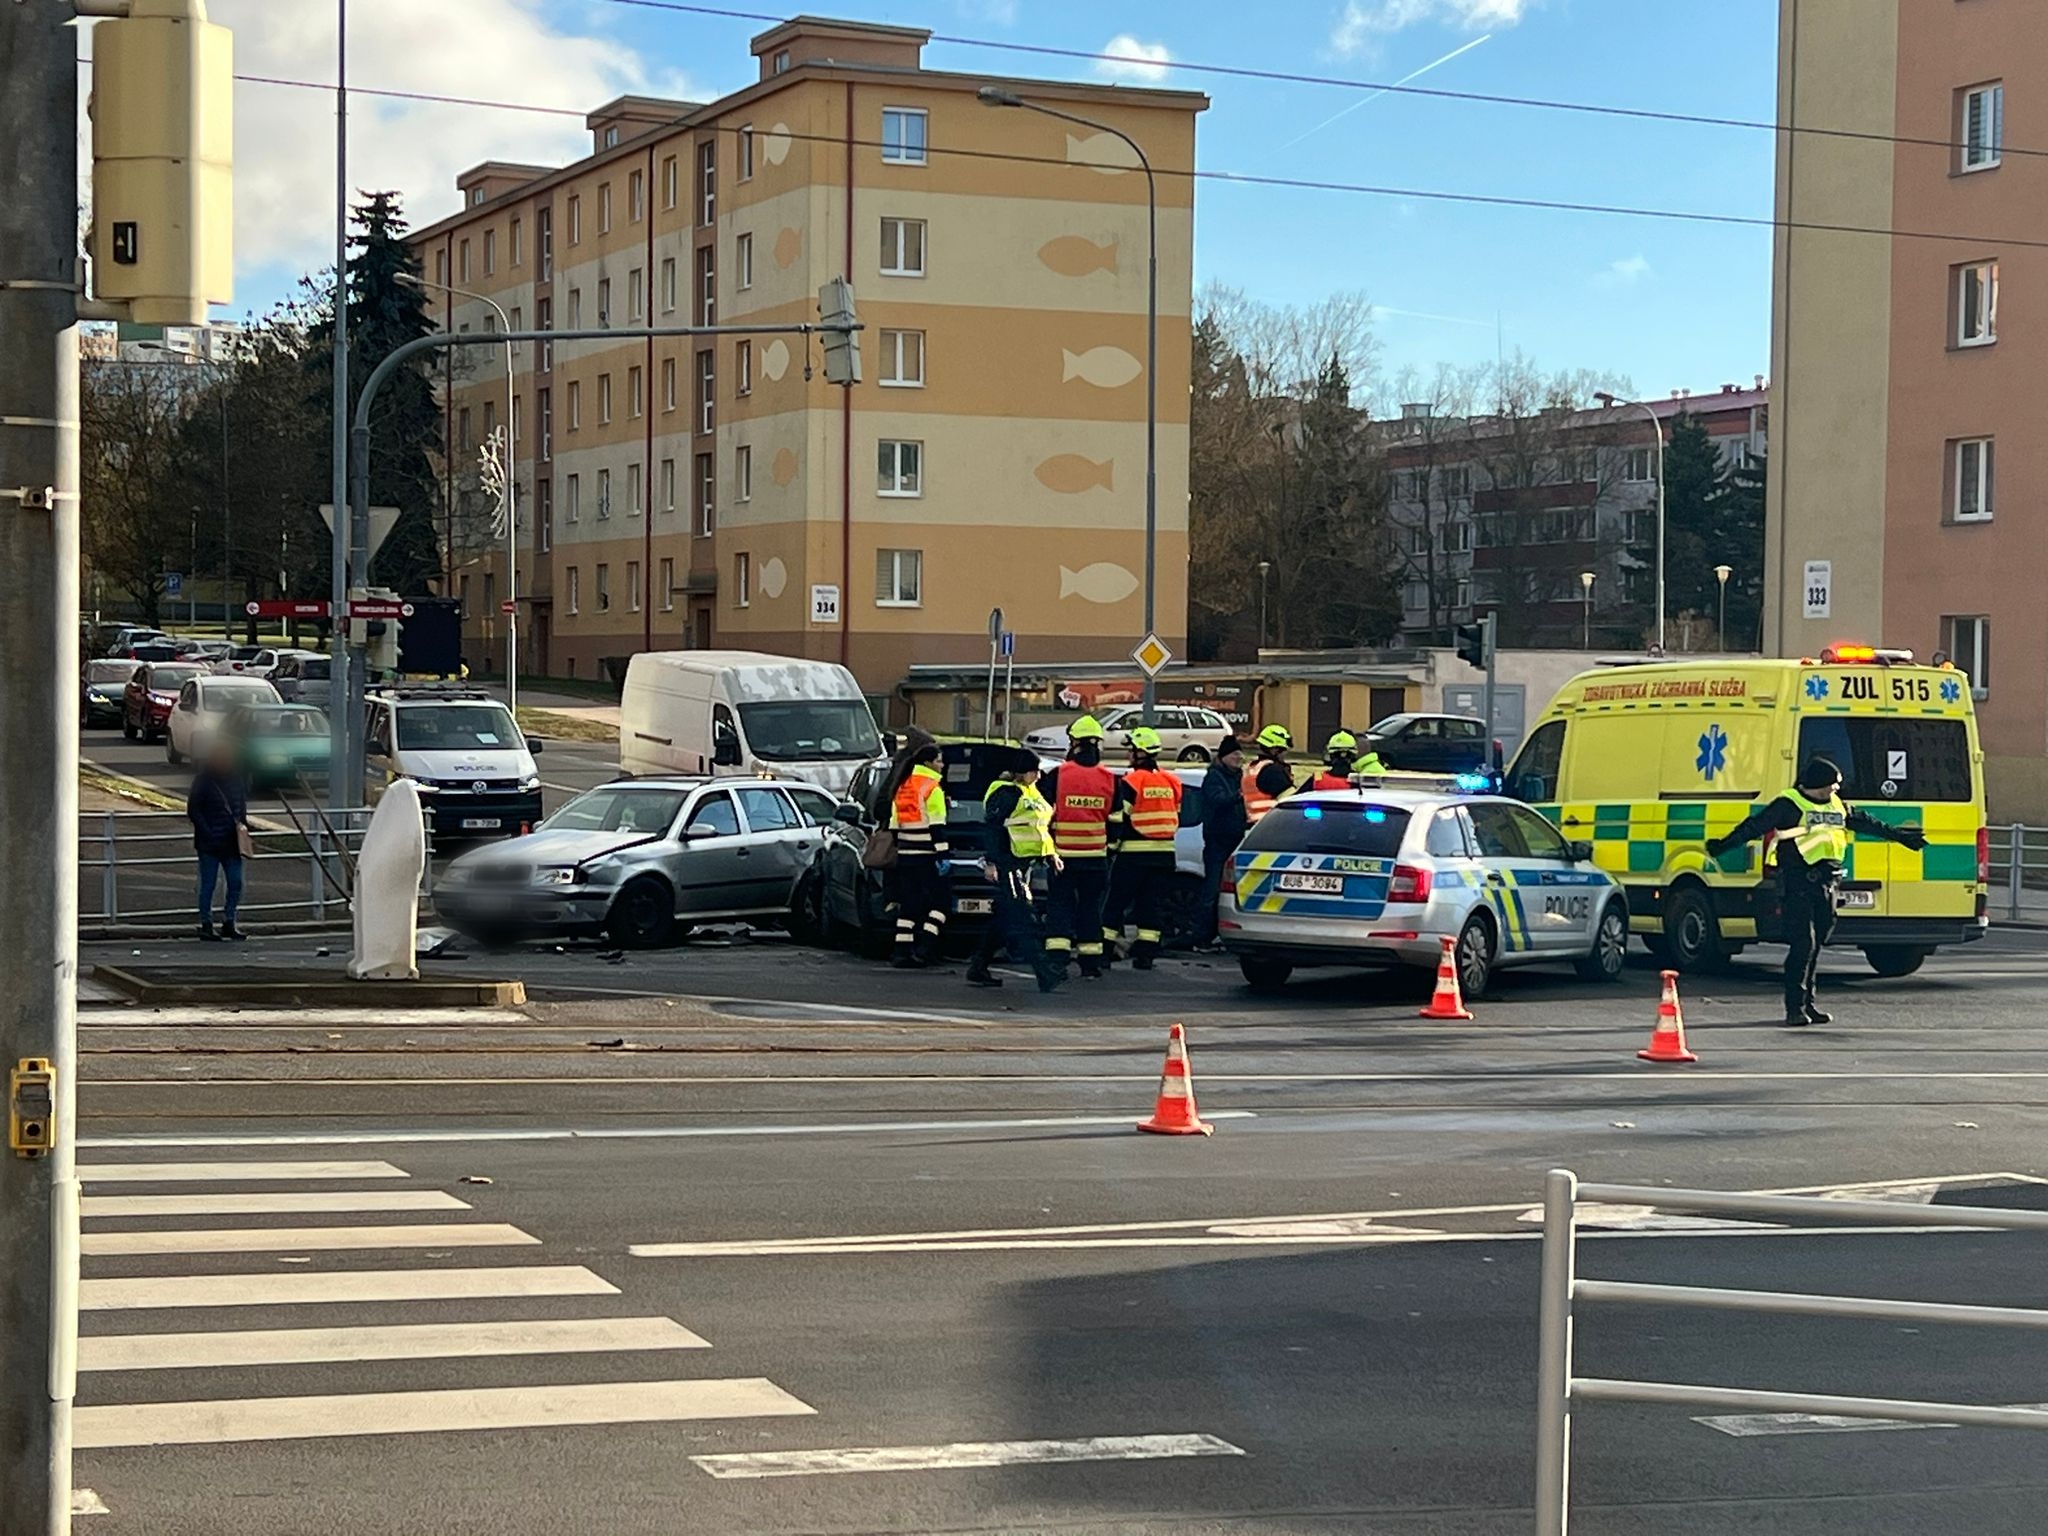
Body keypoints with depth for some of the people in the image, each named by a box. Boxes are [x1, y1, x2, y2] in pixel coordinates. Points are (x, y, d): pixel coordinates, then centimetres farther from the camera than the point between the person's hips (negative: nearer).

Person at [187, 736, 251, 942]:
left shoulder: (234, 777, 8)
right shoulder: (203, 780, -8)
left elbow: (242, 802, 19)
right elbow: (193, 810, -8)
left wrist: (242, 823, 3)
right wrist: (206, 831, -16)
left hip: (231, 841, 5)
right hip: (209, 843, -5)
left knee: (235, 883, 5)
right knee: (208, 884, 1)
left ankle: (228, 923, 16)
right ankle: (206, 925, 8)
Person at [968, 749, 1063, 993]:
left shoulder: (1030, 792, 18)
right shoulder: (1006, 793, -12)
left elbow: (1040, 827, 26)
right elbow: (991, 827, -16)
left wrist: (1049, 855, 18)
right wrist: (991, 862, -20)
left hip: (1023, 863, 10)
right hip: (1007, 864, -10)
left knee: (1005, 919, 13)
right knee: (1023, 919, -13)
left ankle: (978, 969, 20)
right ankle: (1044, 972, -20)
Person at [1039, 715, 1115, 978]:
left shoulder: (1058, 775, -7)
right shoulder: (1110, 779, 1)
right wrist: (1110, 847, 18)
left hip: (1063, 854, -2)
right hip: (1096, 857, 2)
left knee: (1060, 905, 2)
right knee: (1091, 906, 12)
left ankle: (1057, 959, -11)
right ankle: (1091, 963, 14)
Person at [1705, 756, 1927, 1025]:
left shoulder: (1837, 806, 17)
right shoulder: (1788, 805, -6)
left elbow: (1865, 822, 29)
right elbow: (1755, 826, -10)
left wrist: (1898, 835, 36)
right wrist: (1724, 845, -19)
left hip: (1825, 881, 7)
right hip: (1797, 883, -7)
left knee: (1815, 944, 11)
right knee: (1803, 944, -12)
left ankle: (1807, 1003, 18)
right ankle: (1795, 1007, -9)